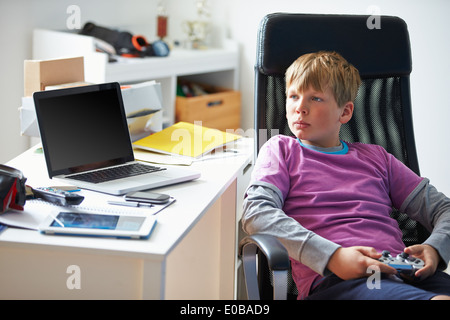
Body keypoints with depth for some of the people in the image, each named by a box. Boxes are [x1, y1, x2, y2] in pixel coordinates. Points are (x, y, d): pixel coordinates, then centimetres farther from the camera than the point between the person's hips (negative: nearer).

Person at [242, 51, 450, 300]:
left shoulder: (375, 157, 25)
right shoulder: (280, 149, 17)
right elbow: (255, 213, -2)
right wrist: (333, 257, -14)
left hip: (401, 272, 5)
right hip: (332, 279, -5)